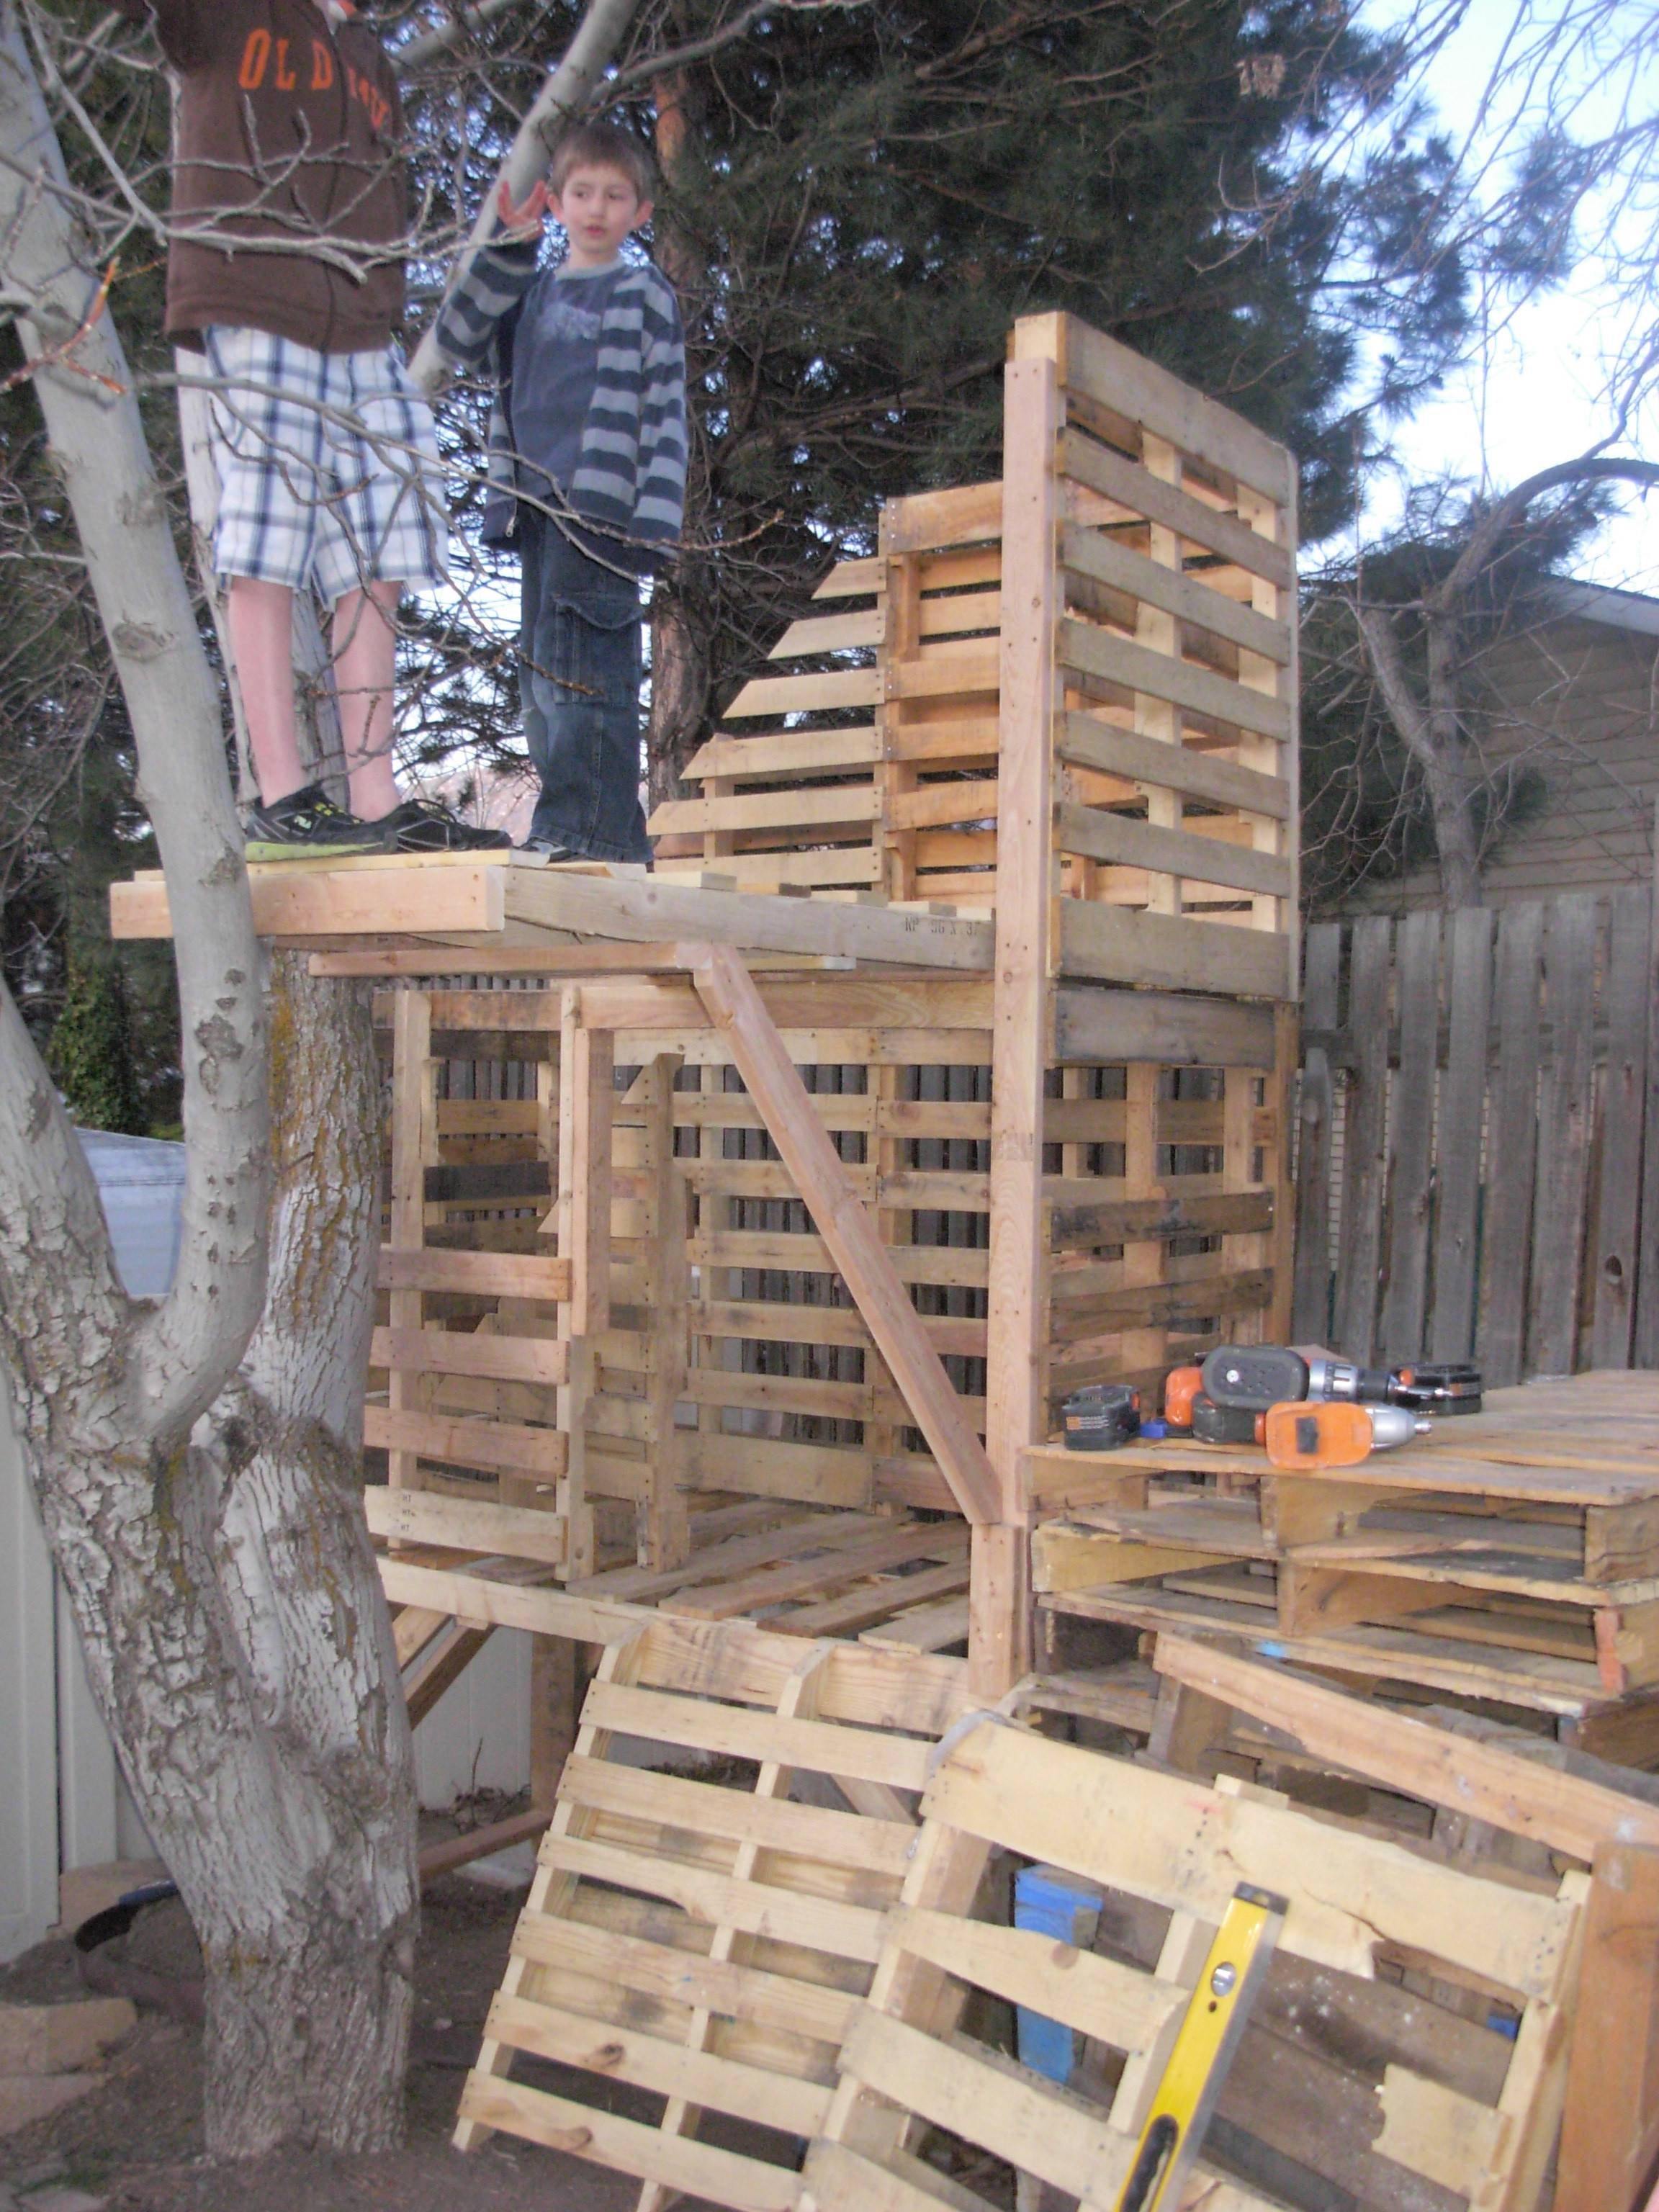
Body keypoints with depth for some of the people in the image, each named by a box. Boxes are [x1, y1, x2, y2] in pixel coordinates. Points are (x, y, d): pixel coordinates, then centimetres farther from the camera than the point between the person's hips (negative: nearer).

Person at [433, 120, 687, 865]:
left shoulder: (645, 294, 6)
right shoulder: (531, 292, 20)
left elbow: (664, 412, 0)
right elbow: (458, 339, 6)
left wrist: (650, 520, -10)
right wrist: (507, 246, -2)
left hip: (600, 511, -6)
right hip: (537, 510, 7)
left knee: (576, 665, -15)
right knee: (541, 672, 6)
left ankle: (592, 826, -13)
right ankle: (611, 831, 10)